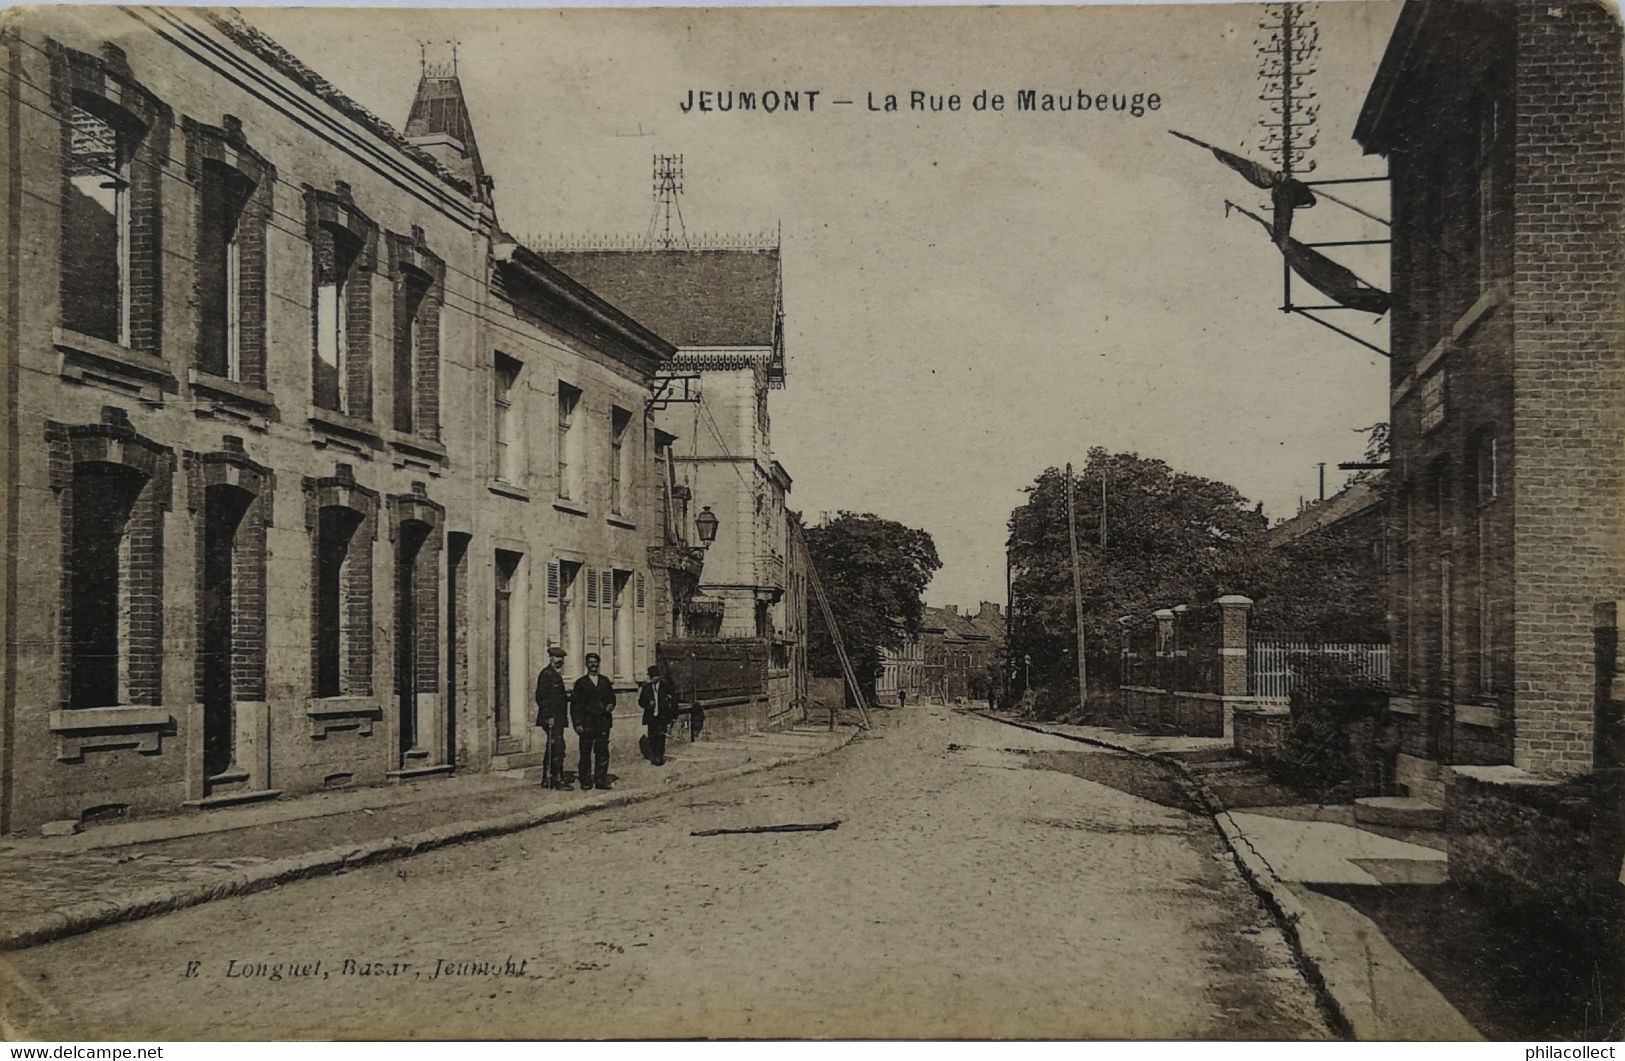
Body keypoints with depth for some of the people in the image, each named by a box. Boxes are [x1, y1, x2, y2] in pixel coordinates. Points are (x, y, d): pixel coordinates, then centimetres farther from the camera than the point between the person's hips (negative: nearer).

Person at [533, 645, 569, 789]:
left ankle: (547, 780, 17)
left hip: (557, 718, 10)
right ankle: (557, 779, -11)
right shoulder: (546, 674, -12)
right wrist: (548, 716, -21)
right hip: (551, 718, -10)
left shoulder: (555, 674, 19)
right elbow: (541, 697, -18)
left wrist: (568, 697, 11)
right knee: (557, 747, -12)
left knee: (552, 749, 12)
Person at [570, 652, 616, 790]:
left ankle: (601, 780, 4)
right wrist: (577, 724, -7)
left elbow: (611, 697, 21)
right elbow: (575, 705, 1)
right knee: (585, 753, -2)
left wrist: (610, 705, -3)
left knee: (602, 752, -1)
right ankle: (585, 781, 5)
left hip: (603, 722, 3)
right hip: (587, 722, -2)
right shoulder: (581, 682, 5)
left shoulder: (605, 681, 15)